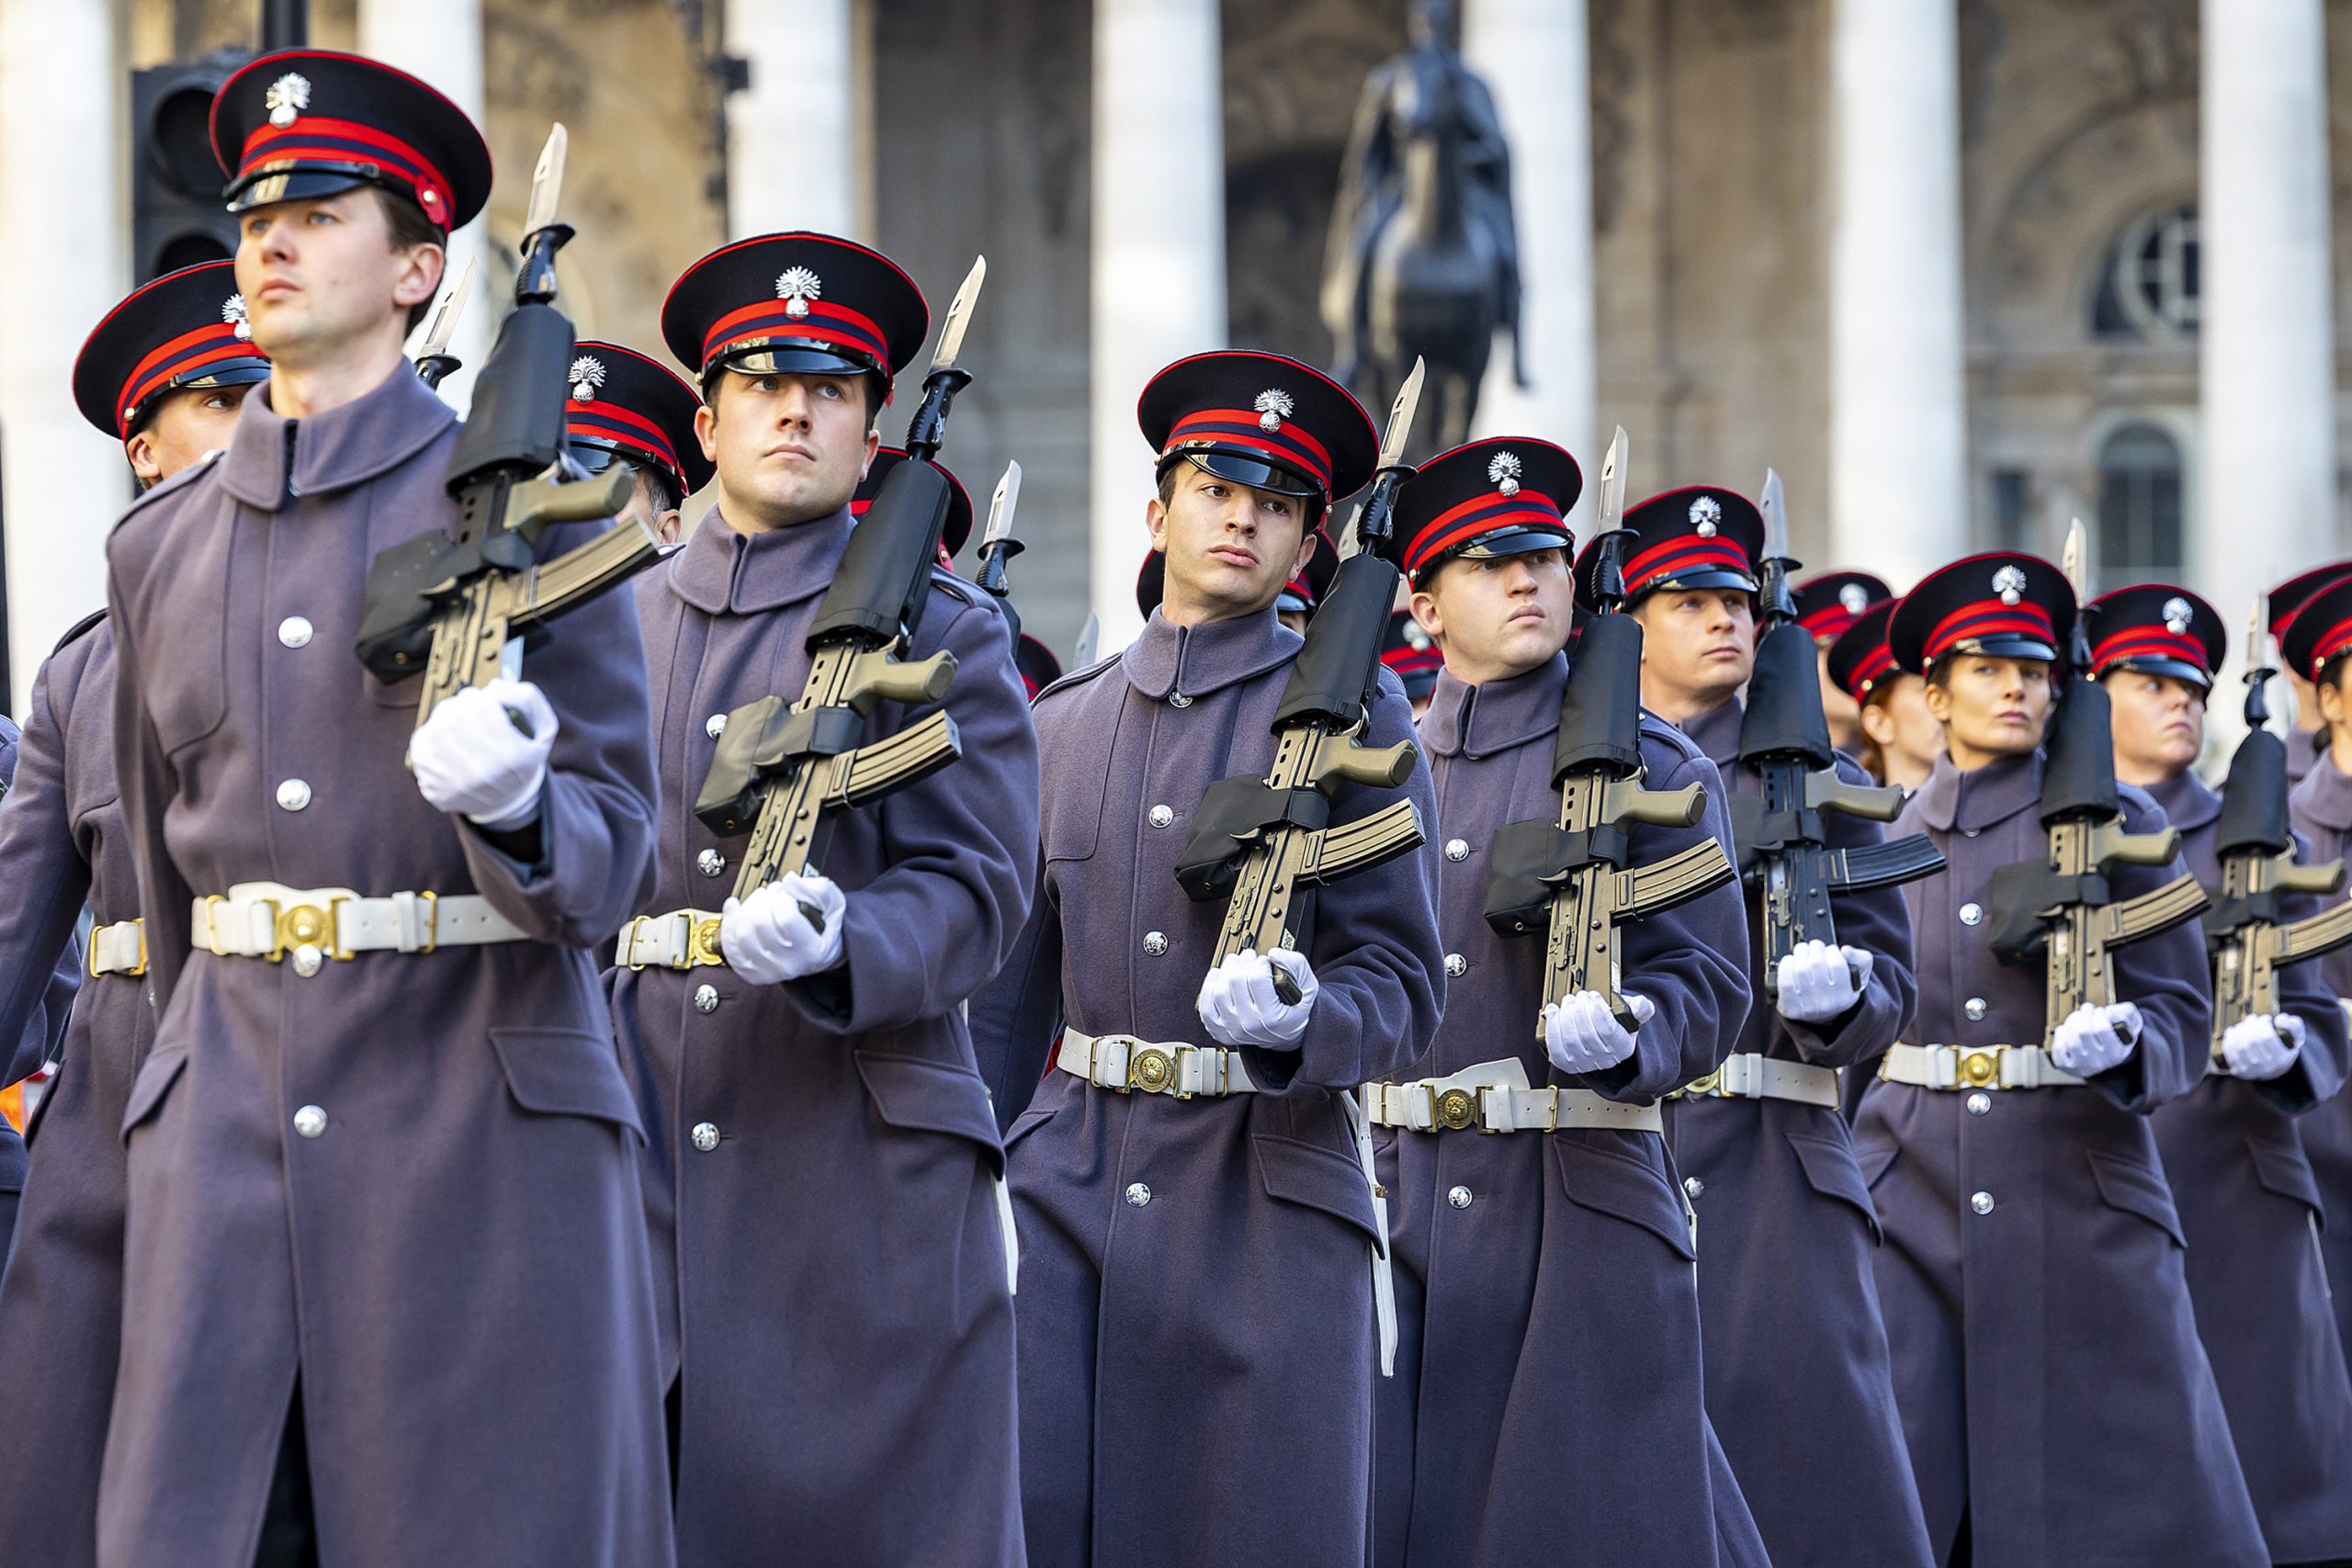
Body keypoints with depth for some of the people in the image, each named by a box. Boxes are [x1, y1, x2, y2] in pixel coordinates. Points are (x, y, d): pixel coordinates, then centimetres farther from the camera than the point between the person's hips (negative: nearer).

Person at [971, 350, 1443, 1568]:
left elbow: (1402, 986, -1)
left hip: (1266, 1192, -3)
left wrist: (1302, 1019, -22)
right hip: (1070, 1180, 3)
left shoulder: (1352, 714, 2)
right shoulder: (1063, 725, 14)